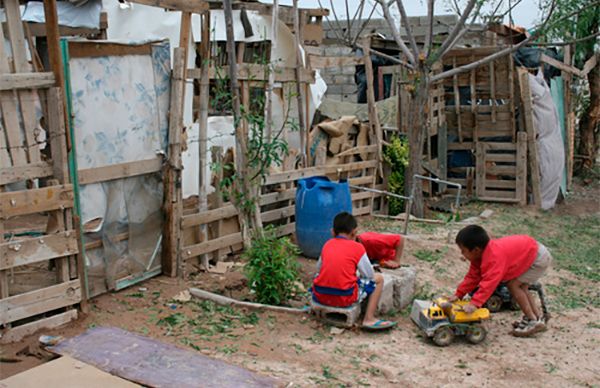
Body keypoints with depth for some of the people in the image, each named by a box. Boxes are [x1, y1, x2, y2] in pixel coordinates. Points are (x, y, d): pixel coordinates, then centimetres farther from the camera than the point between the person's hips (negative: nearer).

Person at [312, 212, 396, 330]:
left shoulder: (327, 244, 10)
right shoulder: (357, 247, -2)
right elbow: (370, 276, 2)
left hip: (320, 296, 5)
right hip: (344, 298, -5)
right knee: (378, 278, 12)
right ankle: (369, 319, 3)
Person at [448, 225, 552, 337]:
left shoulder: (494, 257, -32)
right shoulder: (481, 254, -3)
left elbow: (489, 283, -39)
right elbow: (473, 276, 2)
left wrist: (474, 304, -42)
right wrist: (458, 294, -2)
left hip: (539, 256, -10)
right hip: (531, 250, 10)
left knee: (513, 285, -12)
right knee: (520, 286, 16)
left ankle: (533, 321, -3)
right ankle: (539, 317, 27)